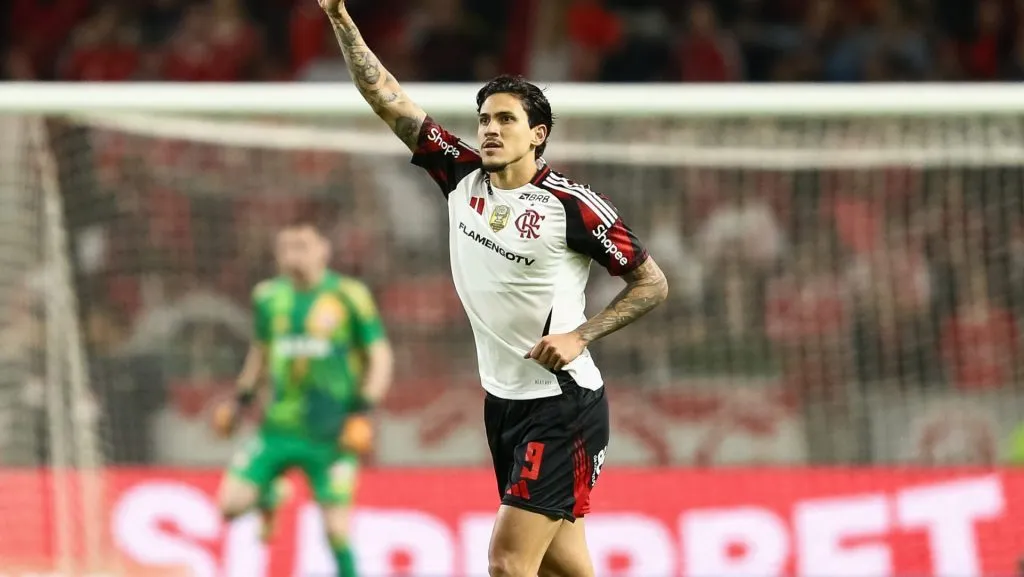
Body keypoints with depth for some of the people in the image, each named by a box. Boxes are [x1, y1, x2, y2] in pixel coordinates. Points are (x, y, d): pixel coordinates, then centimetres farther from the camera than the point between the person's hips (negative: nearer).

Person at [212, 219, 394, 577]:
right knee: (231, 504, -5)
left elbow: (381, 357, -3)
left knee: (336, 527, -8)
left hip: (331, 434, -4)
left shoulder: (349, 296, -7)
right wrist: (241, 400, 20)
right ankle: (268, 497, 29)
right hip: (279, 426, 4)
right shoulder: (269, 297, 6)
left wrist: (363, 412, -14)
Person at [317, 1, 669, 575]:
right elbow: (387, 98, 4)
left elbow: (652, 283, -5)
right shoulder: (463, 176, 3)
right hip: (503, 399, 6)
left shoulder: (573, 205, -13)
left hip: (561, 404, -6)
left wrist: (579, 336, -16)